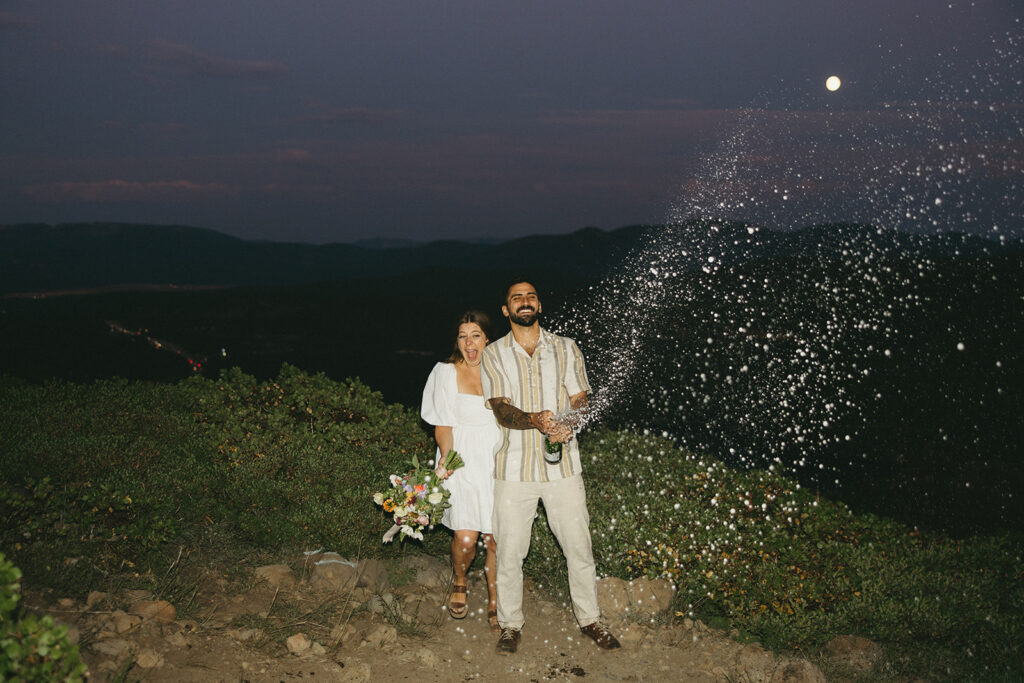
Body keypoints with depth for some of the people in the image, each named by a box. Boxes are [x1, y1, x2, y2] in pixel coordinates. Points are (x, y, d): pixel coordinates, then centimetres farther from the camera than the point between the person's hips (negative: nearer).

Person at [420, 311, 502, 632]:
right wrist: (445, 457, -18)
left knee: (496, 540, 2)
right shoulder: (446, 373, 0)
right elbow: (443, 425, -2)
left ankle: (494, 605, 23)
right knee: (465, 538, -11)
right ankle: (459, 583, 23)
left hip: (498, 463, 2)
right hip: (462, 463, -2)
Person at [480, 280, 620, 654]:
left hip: (563, 467, 1)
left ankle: (589, 617, 25)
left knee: (579, 546, 6)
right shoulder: (493, 355, 2)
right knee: (509, 551, 4)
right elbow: (500, 409, -8)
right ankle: (510, 623, 22)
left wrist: (569, 424, -19)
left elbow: (580, 401, 4)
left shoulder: (566, 349, 7)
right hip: (514, 468, -1)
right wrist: (534, 420, -29)